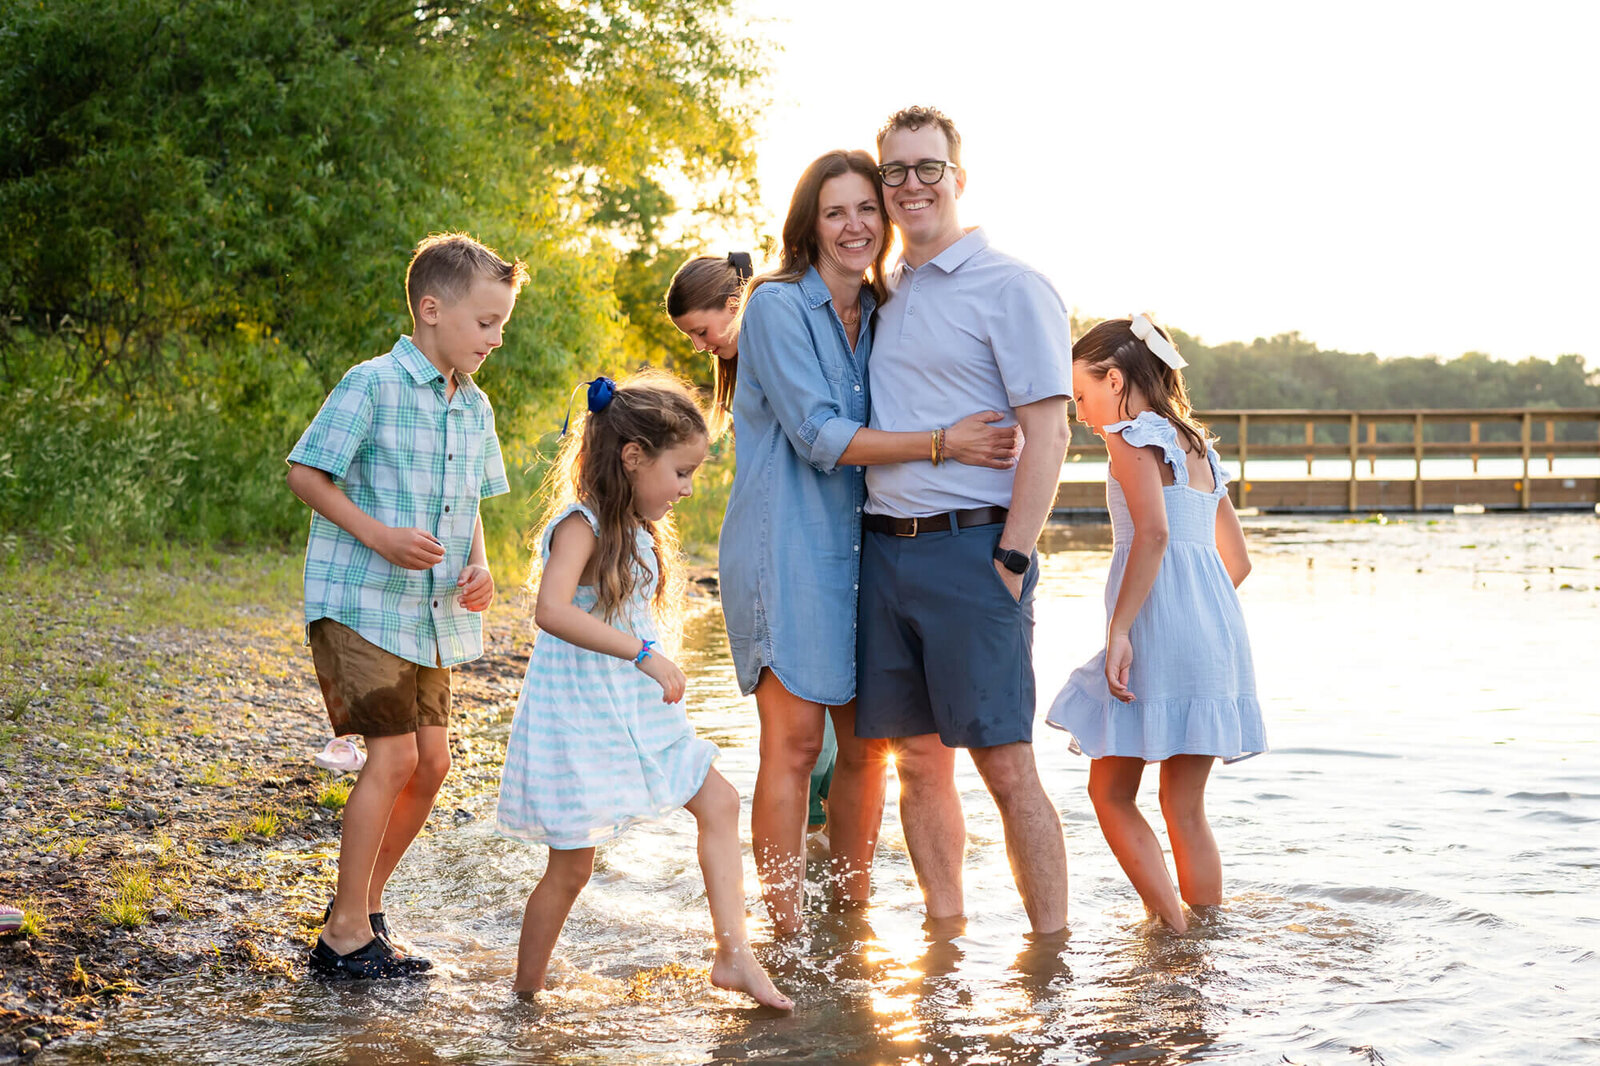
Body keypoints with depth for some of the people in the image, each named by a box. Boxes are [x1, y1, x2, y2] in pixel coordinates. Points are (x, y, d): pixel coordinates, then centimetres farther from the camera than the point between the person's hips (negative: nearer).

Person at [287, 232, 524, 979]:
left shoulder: (475, 408, 10)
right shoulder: (372, 385, -12)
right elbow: (305, 474, -11)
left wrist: (477, 566, 2)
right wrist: (380, 536, -21)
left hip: (431, 615, 8)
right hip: (359, 603, -8)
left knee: (432, 762, 7)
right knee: (393, 756, -11)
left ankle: (363, 902, 25)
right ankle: (347, 934, 0)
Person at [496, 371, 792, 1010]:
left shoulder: (638, 530, 10)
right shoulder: (580, 525, -18)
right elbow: (552, 610, -34)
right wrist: (644, 653, -37)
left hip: (635, 715, 9)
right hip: (575, 720, -9)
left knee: (718, 802, 4)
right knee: (572, 867, -1)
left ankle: (732, 954, 6)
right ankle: (525, 996, 16)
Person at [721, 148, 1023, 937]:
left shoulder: (884, 315, 13)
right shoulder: (777, 305, -7)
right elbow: (820, 436, -16)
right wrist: (942, 443, -21)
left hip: (863, 544, 6)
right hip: (786, 546, -6)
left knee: (866, 744, 6)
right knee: (794, 742, -6)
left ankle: (853, 911, 18)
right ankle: (784, 931, 1)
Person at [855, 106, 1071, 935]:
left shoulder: (1011, 289, -4)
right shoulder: (882, 295, 17)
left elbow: (1047, 435, -10)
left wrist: (1011, 562, -14)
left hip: (969, 549, -6)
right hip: (884, 549, 6)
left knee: (1006, 766, -6)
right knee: (918, 760, 9)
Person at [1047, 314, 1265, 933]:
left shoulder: (1133, 435, -5)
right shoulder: (1198, 447, 21)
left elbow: (1153, 532, -21)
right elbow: (1238, 560, 23)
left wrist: (1118, 629, -23)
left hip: (1157, 627, -8)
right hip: (1215, 628, 8)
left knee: (1110, 794, 3)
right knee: (1185, 809, 12)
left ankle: (1173, 932, -3)